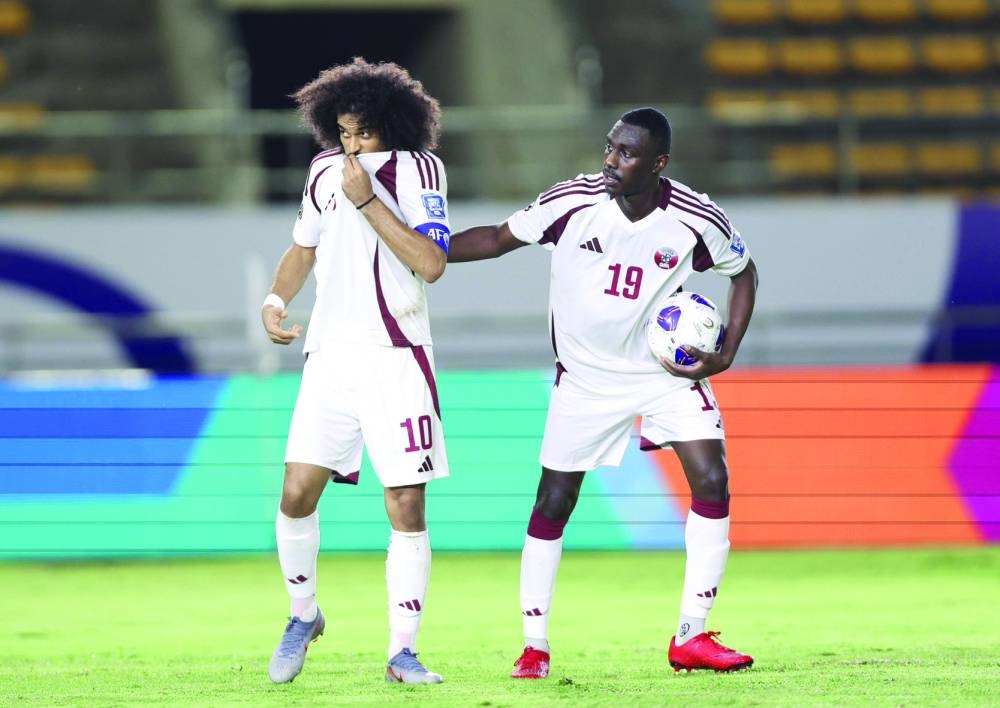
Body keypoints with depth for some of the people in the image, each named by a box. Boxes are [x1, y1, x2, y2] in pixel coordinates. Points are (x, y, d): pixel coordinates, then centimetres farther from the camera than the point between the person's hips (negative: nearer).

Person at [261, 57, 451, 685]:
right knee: (298, 493, -7)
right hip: (331, 354, 4)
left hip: (396, 360, -4)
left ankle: (403, 652, 2)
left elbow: (432, 263, -18)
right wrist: (276, 300, 8)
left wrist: (368, 200, -20)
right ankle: (303, 615, 16)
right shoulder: (325, 170, 10)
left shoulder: (417, 169, -6)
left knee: (406, 508, -5)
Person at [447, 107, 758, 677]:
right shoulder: (573, 202, -18)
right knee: (553, 504, -2)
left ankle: (691, 638, -6)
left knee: (712, 482, -15)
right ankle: (535, 647, 12)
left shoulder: (697, 220, -17)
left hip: (668, 368, 0)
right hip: (585, 375, 0)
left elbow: (744, 272, 2)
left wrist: (726, 355, -9)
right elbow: (500, 238, -3)